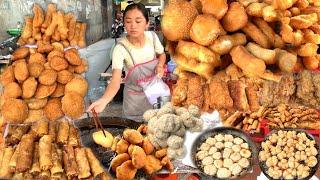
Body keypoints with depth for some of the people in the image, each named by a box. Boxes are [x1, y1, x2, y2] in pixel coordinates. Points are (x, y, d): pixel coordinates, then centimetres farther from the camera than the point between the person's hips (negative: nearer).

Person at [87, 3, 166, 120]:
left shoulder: (152, 37, -17)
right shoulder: (120, 48, -28)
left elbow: (162, 55, 6)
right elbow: (115, 82, -38)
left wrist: (160, 65, -16)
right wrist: (104, 100, -57)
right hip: (135, 99, -3)